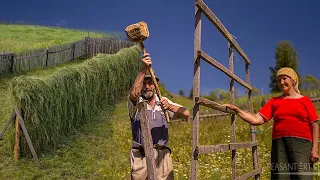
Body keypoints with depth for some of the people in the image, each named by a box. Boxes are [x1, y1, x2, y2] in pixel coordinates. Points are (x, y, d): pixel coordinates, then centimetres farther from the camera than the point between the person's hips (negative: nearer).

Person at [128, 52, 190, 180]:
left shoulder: (163, 101, 14)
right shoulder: (136, 103, 5)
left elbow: (186, 114, 2)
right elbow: (134, 93, -21)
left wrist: (170, 107, -18)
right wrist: (144, 69, -28)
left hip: (162, 155, 2)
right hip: (141, 156, -2)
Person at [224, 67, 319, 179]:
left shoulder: (305, 100, 11)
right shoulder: (274, 101, 15)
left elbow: (314, 125, 6)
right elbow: (256, 120, 5)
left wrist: (314, 148, -5)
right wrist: (237, 110, -7)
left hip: (301, 143, -2)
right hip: (279, 144, 2)